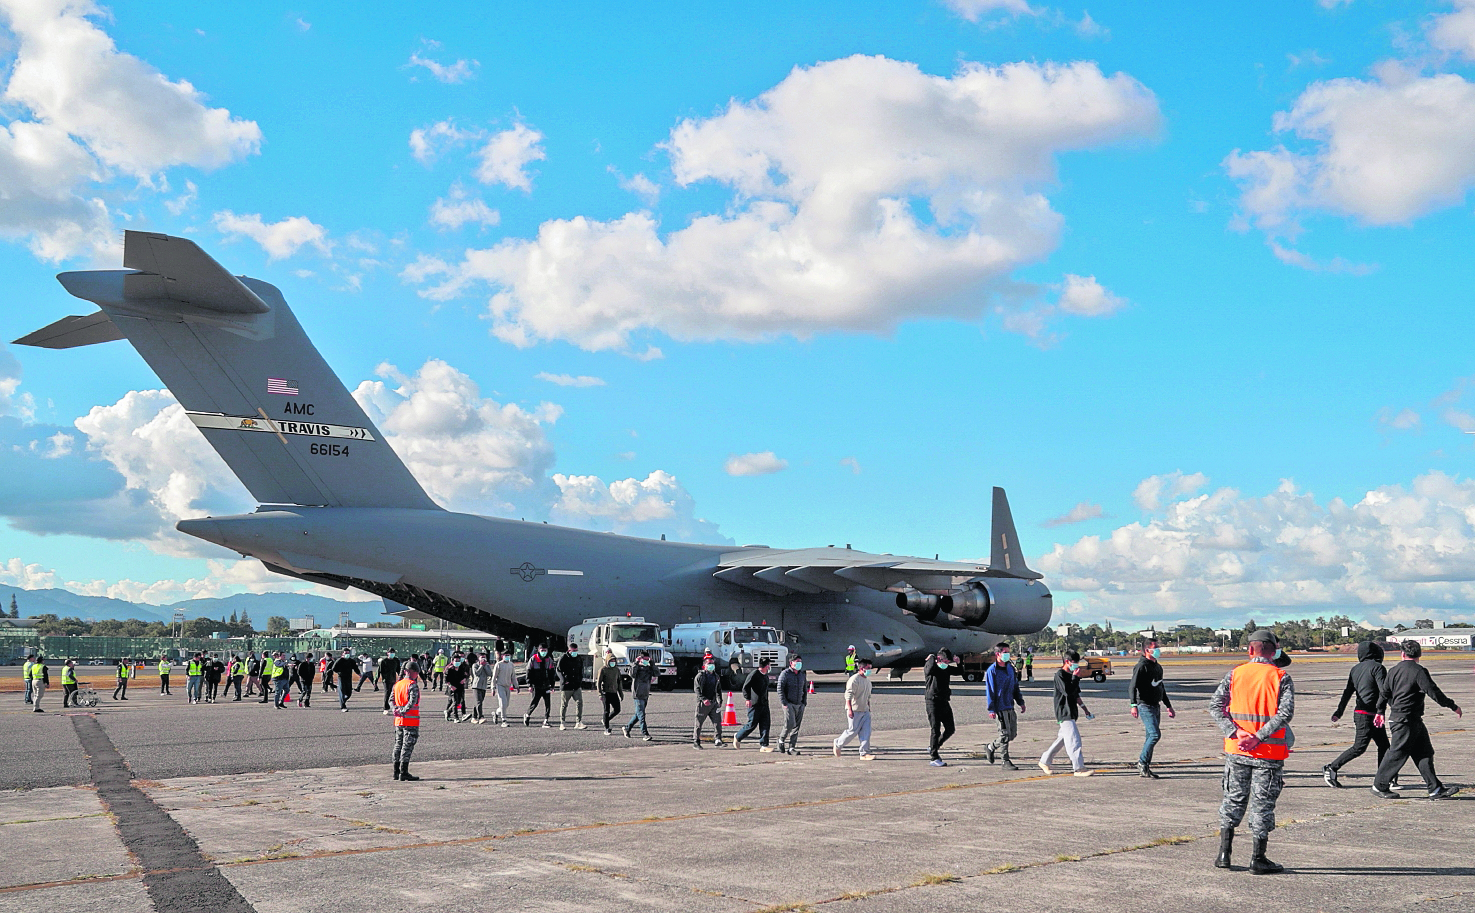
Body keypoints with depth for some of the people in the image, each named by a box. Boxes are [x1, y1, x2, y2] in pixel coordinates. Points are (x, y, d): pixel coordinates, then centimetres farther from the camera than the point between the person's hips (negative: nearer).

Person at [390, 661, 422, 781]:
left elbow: (391, 699, 9)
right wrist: (404, 711, -19)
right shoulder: (412, 685, -12)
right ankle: (403, 772, -5)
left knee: (398, 744, 14)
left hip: (398, 721, 7)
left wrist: (395, 709, -6)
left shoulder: (397, 685, 13)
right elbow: (413, 701, -23)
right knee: (408, 745, -4)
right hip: (411, 720, -7)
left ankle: (396, 771, 17)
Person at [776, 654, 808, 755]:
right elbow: (780, 689, -7)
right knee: (790, 724, -16)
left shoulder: (802, 675, 14)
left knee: (796, 727, 2)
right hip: (789, 704, -5)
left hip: (800, 705, 5)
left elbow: (805, 689, 23)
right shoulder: (785, 674, -4)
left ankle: (791, 748, 6)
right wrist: (784, 703, -13)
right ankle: (781, 740, 8)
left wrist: (804, 702, 12)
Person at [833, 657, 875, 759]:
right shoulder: (854, 680, -13)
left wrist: (869, 708, 22)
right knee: (853, 731, -3)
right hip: (855, 711, -8)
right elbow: (848, 696, -18)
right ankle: (838, 744, 18)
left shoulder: (868, 680, 15)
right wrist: (850, 709, -24)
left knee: (866, 732, -1)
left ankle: (865, 753, 1)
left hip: (865, 710, 8)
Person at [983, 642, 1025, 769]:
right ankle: (1006, 761, 4)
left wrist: (1021, 702, 15)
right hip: (999, 708, -8)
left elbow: (1015, 686, 21)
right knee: (1005, 734, -6)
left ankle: (990, 747, 27)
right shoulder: (992, 671, -9)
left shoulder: (1010, 668, 13)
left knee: (1013, 734, 10)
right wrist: (991, 709, -15)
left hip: (1010, 707, 8)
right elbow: (990, 691, -11)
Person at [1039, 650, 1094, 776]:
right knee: (1074, 740, -13)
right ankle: (1079, 768, -13)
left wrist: (1085, 710, 23)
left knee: (1062, 739, 14)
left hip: (1072, 713, 9)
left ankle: (1044, 761, 24)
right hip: (1064, 713, -9)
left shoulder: (1072, 675, 17)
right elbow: (1068, 691, -23)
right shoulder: (1060, 675, -11)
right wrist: (1075, 677, -17)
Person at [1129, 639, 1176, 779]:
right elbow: (1132, 686, -19)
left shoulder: (1158, 667, 18)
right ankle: (1142, 763, -6)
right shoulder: (1141, 666, -11)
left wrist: (1168, 706, 30)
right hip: (1145, 706, -9)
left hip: (1156, 706, 9)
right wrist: (1133, 705, -31)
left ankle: (1144, 769, 13)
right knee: (1155, 734, -17)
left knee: (1151, 737, 8)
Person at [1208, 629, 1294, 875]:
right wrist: (1259, 737, -18)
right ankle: (1258, 860, 9)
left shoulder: (1235, 673, 3)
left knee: (1233, 800, 14)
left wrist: (1236, 733, -12)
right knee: (1262, 804, 5)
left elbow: (1215, 705, -5)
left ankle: (1224, 853, 14)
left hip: (1236, 751, 3)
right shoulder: (1281, 677, -4)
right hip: (1268, 753, -2)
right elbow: (1285, 713, -17)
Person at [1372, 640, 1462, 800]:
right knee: (1397, 754, -1)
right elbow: (1434, 692, -15)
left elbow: (1384, 693, 16)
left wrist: (1380, 712, 29)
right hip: (1406, 721, -8)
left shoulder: (1393, 671, 9)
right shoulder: (1419, 671, -13)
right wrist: (1454, 707, -5)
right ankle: (1380, 786, 7)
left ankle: (1436, 789, 9)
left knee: (1425, 753, 9)